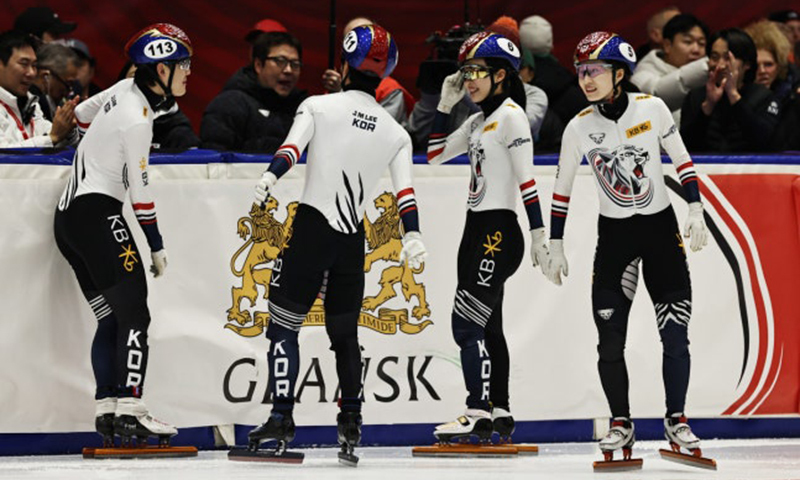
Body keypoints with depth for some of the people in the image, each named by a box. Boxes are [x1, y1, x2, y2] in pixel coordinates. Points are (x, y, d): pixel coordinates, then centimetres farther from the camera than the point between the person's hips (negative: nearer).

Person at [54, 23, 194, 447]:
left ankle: (106, 410, 4)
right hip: (97, 210, -10)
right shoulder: (137, 120, -17)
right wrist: (156, 247, -5)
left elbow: (82, 115, 25)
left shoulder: (127, 89, 7)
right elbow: (140, 191, -13)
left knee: (110, 318, 8)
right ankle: (130, 410, -20)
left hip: (69, 216, 10)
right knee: (133, 312, -12)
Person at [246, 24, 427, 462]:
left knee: (284, 323, 0)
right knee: (344, 331, 17)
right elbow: (404, 188, -2)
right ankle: (351, 424, 15)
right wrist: (412, 236, -8)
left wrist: (271, 176, -31)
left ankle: (281, 417, -11)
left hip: (311, 229, -4)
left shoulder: (318, 106, -1)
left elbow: (293, 145, -18)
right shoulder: (395, 134, 9)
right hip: (354, 241, 4)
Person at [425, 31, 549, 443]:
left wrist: (538, 233, -20)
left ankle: (478, 414, -14)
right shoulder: (480, 120, 16)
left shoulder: (510, 115, -11)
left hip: (498, 231, -10)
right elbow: (435, 154, 19)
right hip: (477, 230, 10)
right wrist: (445, 105, 10)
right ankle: (500, 412, 14)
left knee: (467, 323, -14)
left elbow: (526, 177, -16)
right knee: (488, 326, 10)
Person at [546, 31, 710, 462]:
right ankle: (621, 423, 12)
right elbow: (561, 189, 4)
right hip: (613, 234, 1)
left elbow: (681, 159, 2)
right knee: (610, 339, -4)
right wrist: (555, 247, 5)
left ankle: (676, 420, 14)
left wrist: (696, 212, -4)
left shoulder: (651, 108, -10)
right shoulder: (579, 128, -6)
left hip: (661, 228, -1)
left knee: (675, 335, -1)